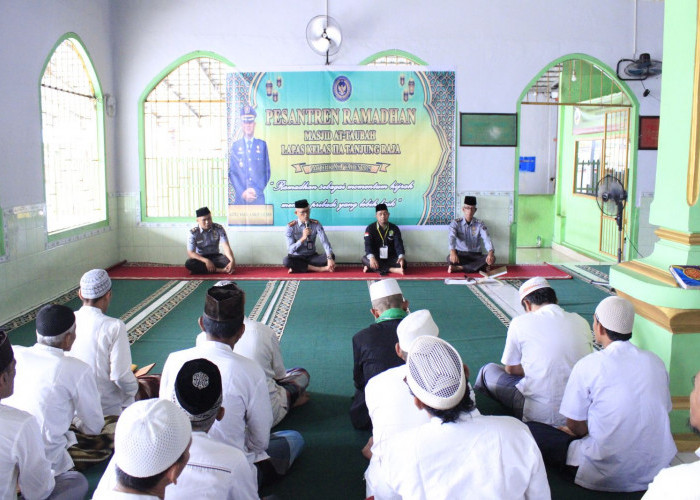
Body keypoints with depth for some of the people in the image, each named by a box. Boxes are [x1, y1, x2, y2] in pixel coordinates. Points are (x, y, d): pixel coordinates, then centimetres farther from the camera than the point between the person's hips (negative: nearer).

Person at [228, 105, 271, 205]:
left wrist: (256, 190, -7)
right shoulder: (235, 146, 9)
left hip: (258, 198, 0)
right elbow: (232, 173, 5)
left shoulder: (262, 145, 9)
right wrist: (243, 193, -7)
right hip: (240, 198, 0)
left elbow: (266, 172, 6)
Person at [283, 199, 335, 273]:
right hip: (296, 257, -2)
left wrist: (329, 258, -34)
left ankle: (298, 267, -22)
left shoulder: (316, 224, -5)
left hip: (312, 257, 2)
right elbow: (290, 249, -17)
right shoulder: (291, 226, -11)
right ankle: (321, 269, -27)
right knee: (286, 261, -36)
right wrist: (303, 238, -33)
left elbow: (325, 241, -17)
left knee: (332, 256, -23)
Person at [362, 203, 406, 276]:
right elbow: (368, 244, -16)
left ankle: (372, 267, -28)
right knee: (364, 259, -32)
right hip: (376, 257, -1)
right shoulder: (370, 228, -3)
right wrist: (371, 257, -37)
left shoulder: (394, 228, 1)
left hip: (390, 258, 1)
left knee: (402, 263, -28)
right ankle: (393, 270, -35)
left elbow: (398, 244, -10)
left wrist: (401, 257, -33)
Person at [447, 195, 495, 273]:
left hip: (475, 256, 3)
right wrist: (452, 251, -43)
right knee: (450, 258, -35)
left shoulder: (480, 224, 2)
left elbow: (486, 239, -15)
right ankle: (476, 267, -19)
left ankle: (459, 268, -28)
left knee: (492, 258, -28)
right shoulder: (456, 223, -1)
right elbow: (451, 237, -19)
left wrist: (490, 252, -38)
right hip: (460, 254, -2)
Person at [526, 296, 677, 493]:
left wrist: (576, 430, 18)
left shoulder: (588, 365, -15)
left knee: (530, 430, 5)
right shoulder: (656, 362, 1)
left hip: (609, 477, -6)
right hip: (657, 471, 7)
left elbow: (576, 426, -8)